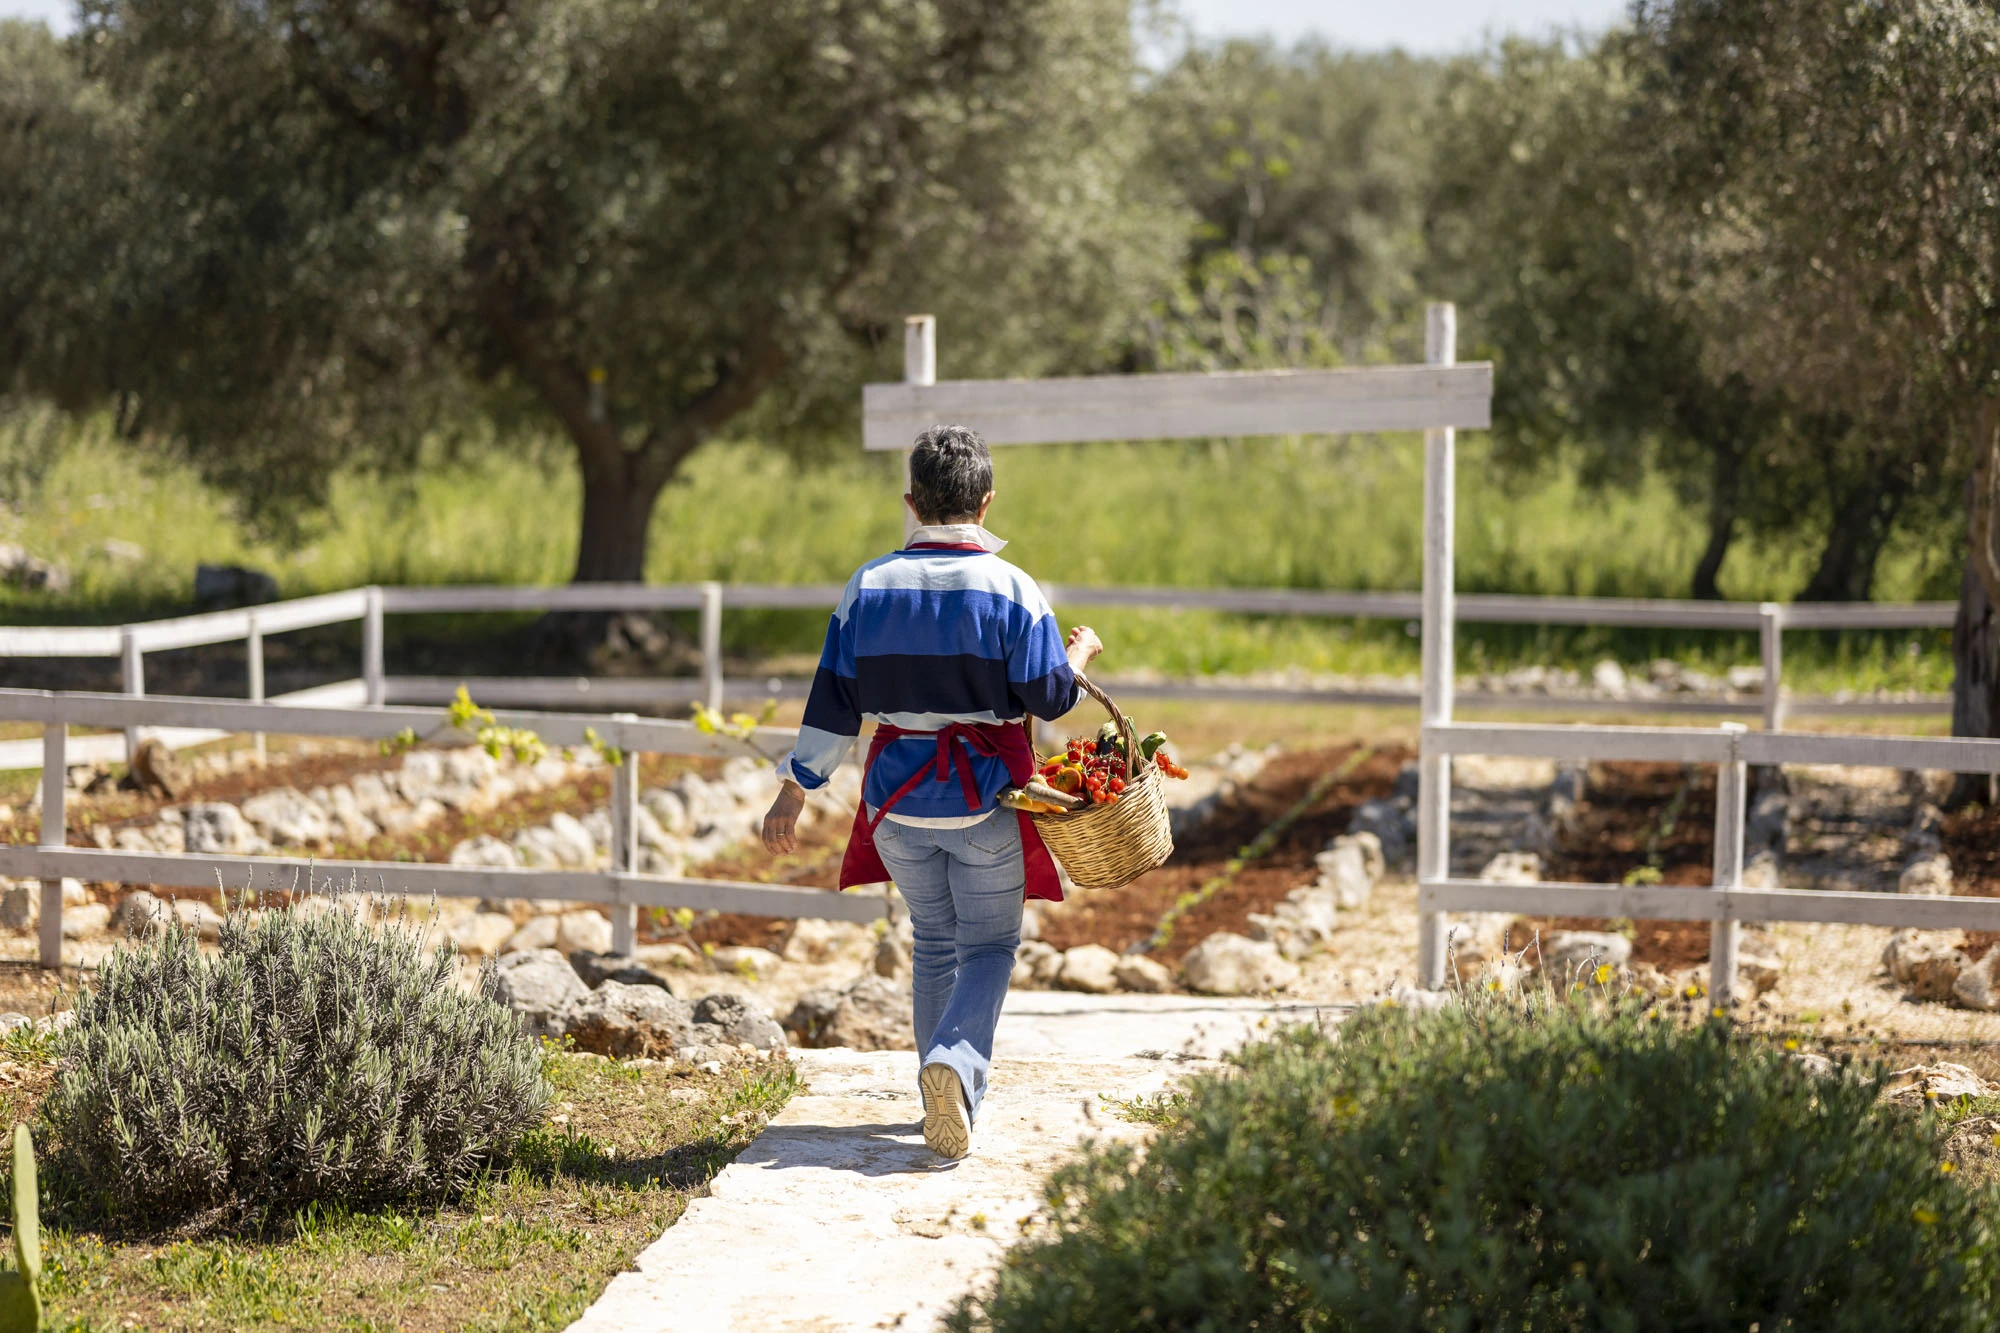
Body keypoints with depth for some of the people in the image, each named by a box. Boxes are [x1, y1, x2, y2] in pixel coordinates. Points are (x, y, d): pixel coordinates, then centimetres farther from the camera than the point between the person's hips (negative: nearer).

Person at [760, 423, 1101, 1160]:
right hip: (986, 795, -3)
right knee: (989, 945, 7)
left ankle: (948, 1095, 21)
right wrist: (1079, 654, 11)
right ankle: (955, 1059, -20)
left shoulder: (868, 587, -1)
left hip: (898, 795, 3)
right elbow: (1048, 696, -10)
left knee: (933, 940, 19)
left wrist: (795, 789, 7)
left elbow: (833, 701, 1)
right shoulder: (1010, 589, -10)